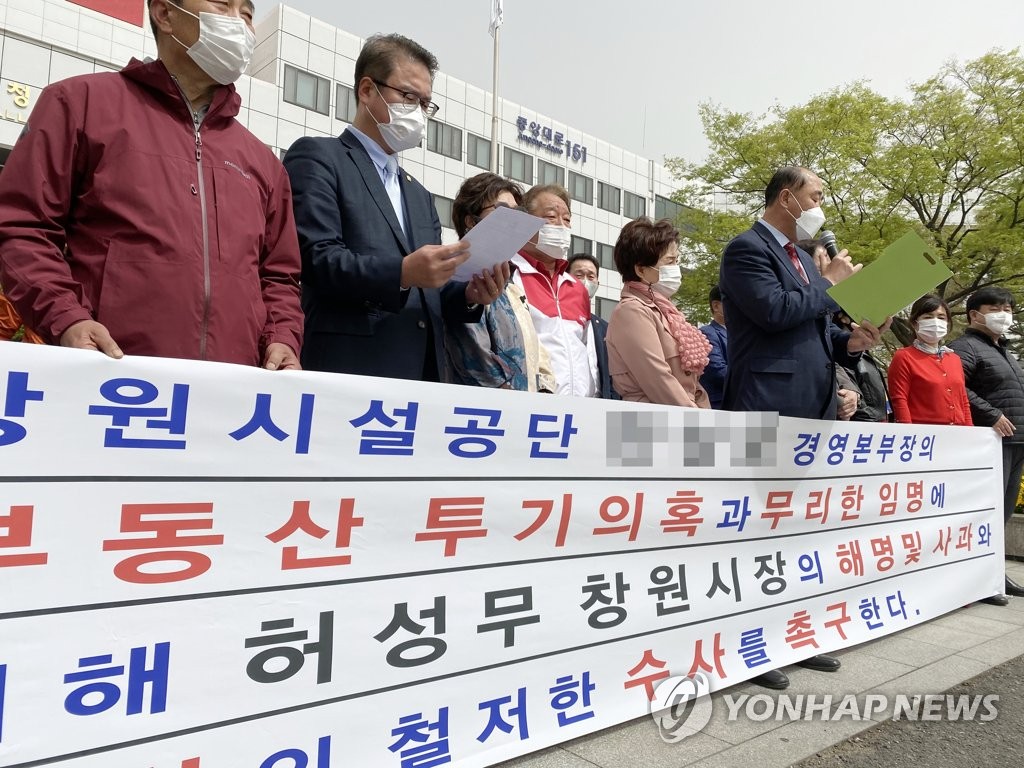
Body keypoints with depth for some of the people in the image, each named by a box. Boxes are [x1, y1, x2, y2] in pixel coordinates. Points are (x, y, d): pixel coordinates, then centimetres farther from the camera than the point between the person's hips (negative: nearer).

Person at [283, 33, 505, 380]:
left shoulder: (419, 195, 23)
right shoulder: (317, 157, 2)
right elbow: (314, 258, -13)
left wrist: (468, 295, 0)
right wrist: (403, 272, -25)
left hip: (421, 375, 7)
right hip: (349, 371, -6)